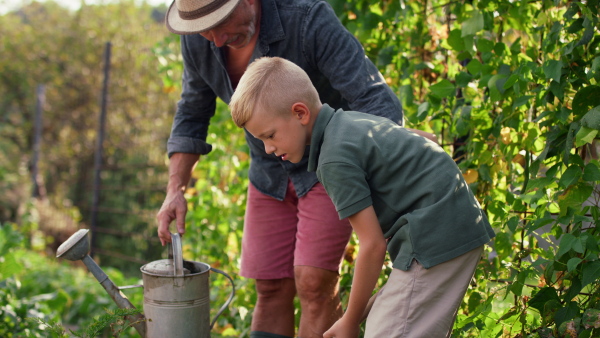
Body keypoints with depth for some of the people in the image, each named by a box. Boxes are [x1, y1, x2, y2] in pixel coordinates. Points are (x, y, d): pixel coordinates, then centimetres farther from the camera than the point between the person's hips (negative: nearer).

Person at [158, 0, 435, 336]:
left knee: (313, 282, -14)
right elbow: (192, 116, 2)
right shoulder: (197, 41, -14)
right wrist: (175, 191, -10)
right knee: (272, 289, 4)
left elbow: (377, 102, -33)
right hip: (271, 171, 5)